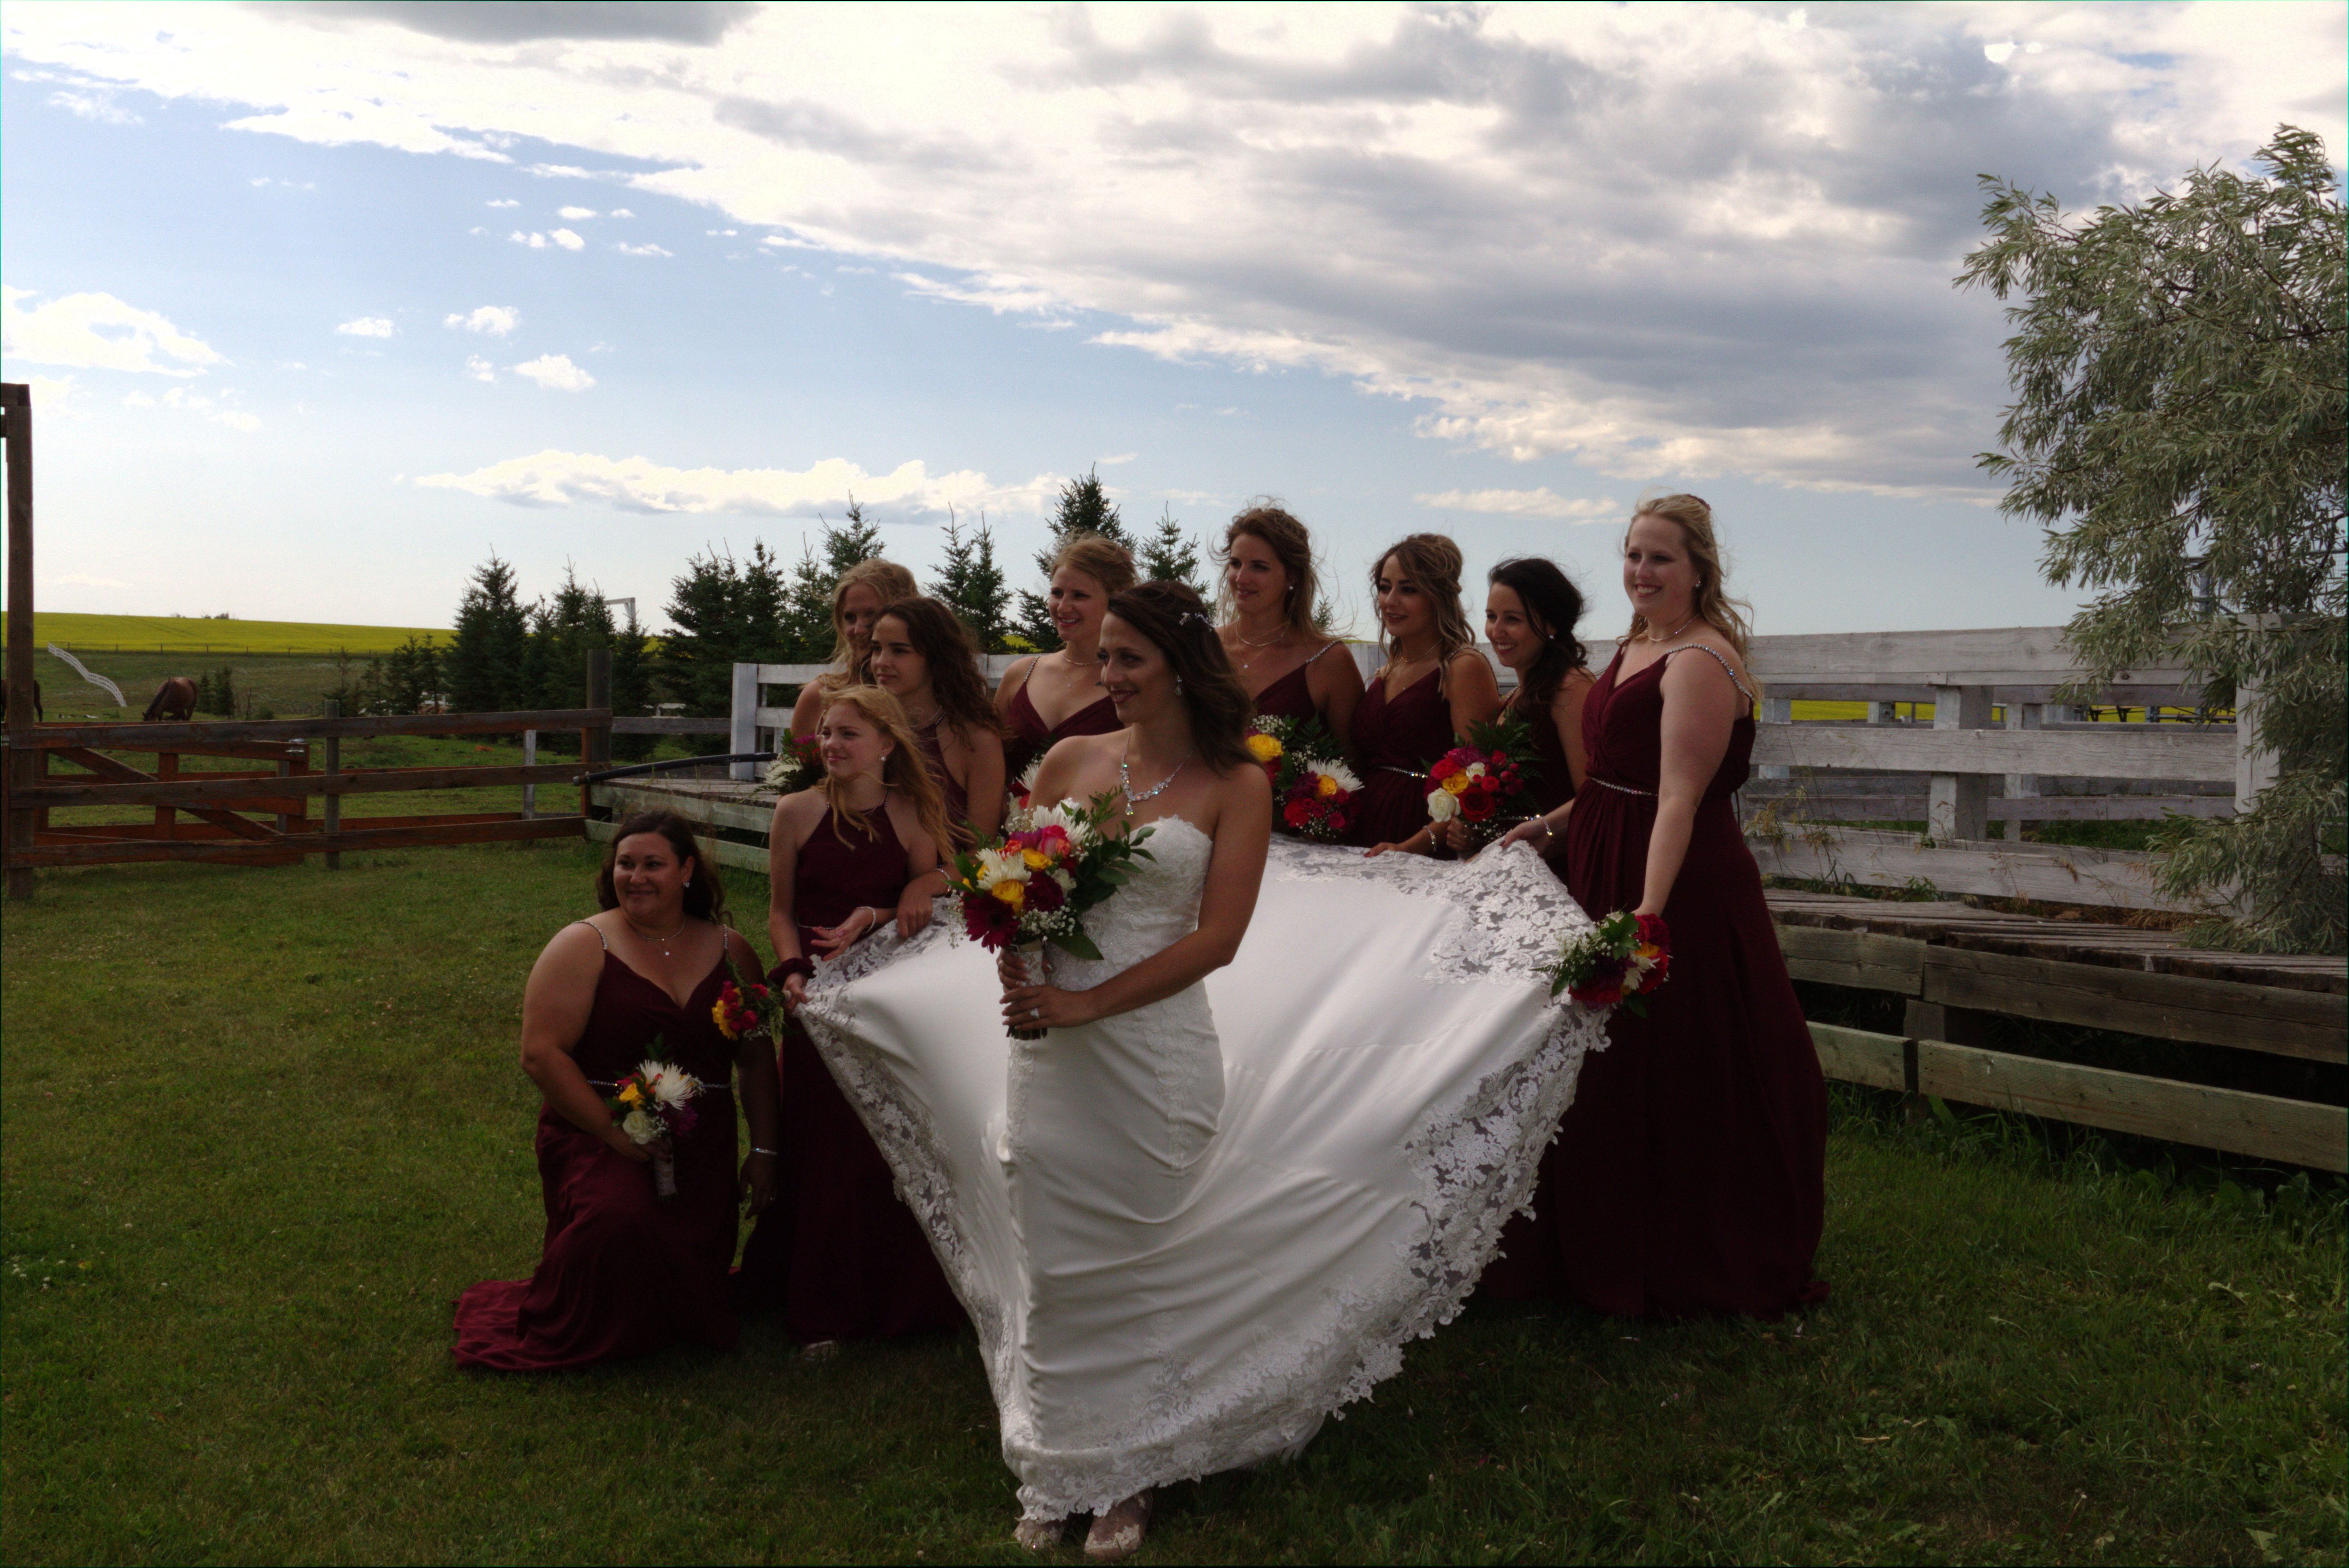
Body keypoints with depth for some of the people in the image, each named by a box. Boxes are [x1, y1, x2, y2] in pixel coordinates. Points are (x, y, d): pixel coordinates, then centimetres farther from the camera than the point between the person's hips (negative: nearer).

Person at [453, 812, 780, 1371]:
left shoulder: (730, 952, 9)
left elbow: (757, 1059, 14)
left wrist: (764, 1150, 7)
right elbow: (541, 1053, -11)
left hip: (702, 1146, 4)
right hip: (597, 1132, -4)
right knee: (619, 1217, -34)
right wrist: (615, 1131, -17)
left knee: (694, 1281, -6)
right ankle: (554, 1333, -5)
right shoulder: (586, 946, -3)